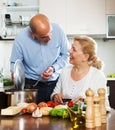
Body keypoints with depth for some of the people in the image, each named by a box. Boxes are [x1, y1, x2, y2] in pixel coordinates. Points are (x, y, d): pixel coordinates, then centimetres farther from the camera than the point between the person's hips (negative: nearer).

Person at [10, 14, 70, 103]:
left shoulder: (57, 30, -13)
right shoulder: (20, 39, -16)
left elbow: (66, 55, -1)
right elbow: (14, 63, -3)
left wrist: (54, 68, -15)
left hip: (56, 82, 1)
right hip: (32, 85, -1)